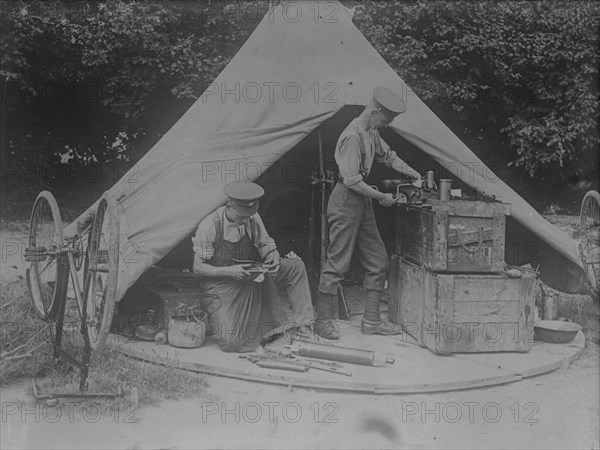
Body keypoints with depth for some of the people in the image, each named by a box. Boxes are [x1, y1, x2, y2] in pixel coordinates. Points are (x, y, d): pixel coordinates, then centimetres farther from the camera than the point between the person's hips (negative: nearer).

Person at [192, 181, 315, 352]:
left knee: (295, 266, -11)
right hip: (222, 285, -5)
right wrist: (229, 271, -28)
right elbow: (198, 268, -14)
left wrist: (273, 260, -20)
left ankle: (301, 323, -2)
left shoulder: (253, 219, -6)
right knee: (231, 343, -19)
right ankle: (213, 320, 17)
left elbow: (268, 246, 4)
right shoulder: (209, 226, -19)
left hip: (251, 278, 5)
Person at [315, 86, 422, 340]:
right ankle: (323, 322, 9)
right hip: (346, 202, -10)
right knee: (337, 263, -3)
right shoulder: (353, 136, -19)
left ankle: (371, 321, 17)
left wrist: (415, 175, 18)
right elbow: (352, 180, -23)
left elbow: (388, 156, 27)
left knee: (378, 261, 10)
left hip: (362, 202, 10)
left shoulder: (372, 133, 11)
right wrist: (381, 197, -15)